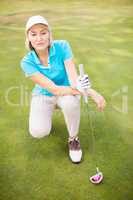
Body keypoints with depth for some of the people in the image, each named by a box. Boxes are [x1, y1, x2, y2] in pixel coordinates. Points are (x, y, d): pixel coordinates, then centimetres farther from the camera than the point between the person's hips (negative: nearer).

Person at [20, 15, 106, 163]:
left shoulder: (62, 46, -21)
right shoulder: (27, 62, -22)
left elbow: (73, 78, -29)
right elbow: (53, 89, -30)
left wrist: (91, 91, -51)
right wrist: (79, 90, -48)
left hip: (65, 92, 0)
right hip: (43, 95, 1)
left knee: (70, 102, -38)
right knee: (38, 132, -24)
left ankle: (73, 138, -8)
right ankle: (44, 113, 14)